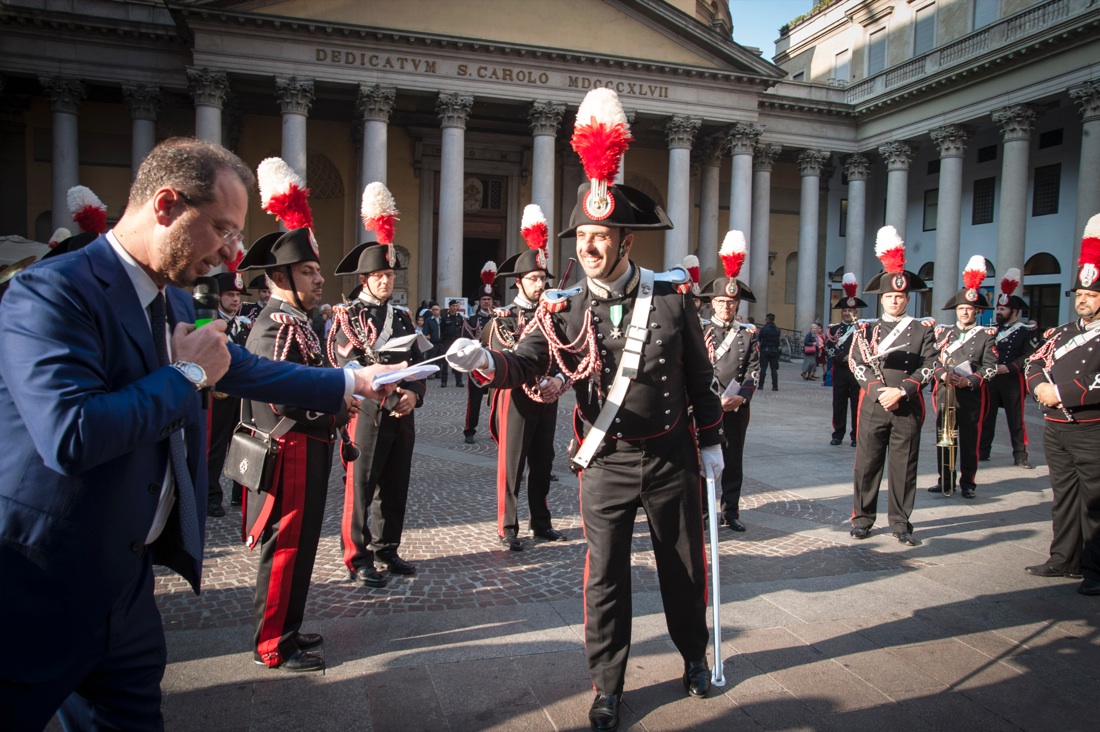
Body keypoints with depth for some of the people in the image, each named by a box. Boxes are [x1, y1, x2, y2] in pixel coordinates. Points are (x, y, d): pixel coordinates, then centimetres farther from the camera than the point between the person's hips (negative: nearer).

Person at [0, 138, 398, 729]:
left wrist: (352, 383, 21)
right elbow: (70, 437, -32)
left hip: (126, 573, 8)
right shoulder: (52, 293, -21)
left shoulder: (174, 300, 7)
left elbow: (245, 371, 19)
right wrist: (186, 375, -20)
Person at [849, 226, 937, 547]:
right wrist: (879, 391, -14)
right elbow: (857, 364, -2)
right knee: (867, 464, 5)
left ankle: (900, 523, 17)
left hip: (908, 408, 0)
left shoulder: (923, 329, 5)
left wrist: (900, 392, -14)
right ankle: (863, 517, 18)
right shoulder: (866, 328, 6)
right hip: (872, 406, 0)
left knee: (904, 467, 5)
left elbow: (928, 367, -3)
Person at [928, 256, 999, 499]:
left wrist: (969, 381, -17)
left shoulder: (986, 335, 4)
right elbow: (933, 361, 5)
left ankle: (968, 482, 13)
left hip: (971, 395, -2)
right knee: (945, 439, 5)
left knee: (970, 441, 2)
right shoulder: (943, 332, 11)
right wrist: (944, 375, -14)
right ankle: (945, 480, 15)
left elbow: (990, 367, -3)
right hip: (945, 393, 2)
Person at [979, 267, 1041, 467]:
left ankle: (1020, 456, 8)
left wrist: (1007, 368, -20)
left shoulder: (1028, 330, -2)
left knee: (1016, 419, 1)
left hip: (1012, 381, -5)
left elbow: (1029, 356, -12)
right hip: (990, 380, 5)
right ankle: (982, 451, 13)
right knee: (986, 416, 6)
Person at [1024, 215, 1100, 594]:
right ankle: (1064, 559, 24)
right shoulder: (1063, 332, 14)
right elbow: (1034, 363, 12)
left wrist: (1062, 394, -19)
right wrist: (1040, 386, -7)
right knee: (1064, 497, 14)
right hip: (1055, 429, 7)